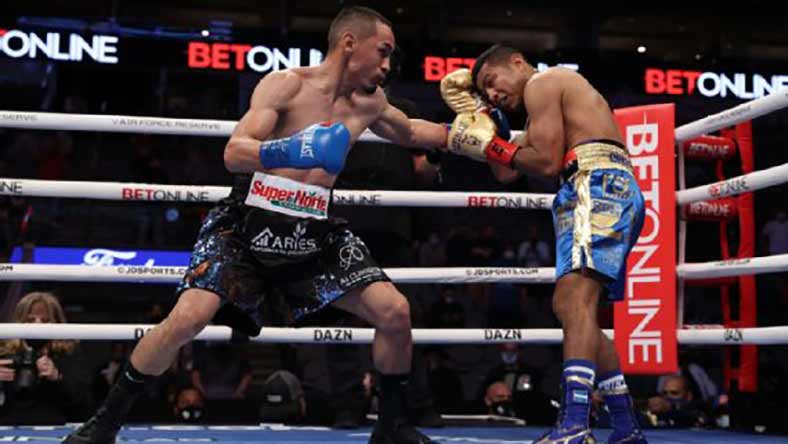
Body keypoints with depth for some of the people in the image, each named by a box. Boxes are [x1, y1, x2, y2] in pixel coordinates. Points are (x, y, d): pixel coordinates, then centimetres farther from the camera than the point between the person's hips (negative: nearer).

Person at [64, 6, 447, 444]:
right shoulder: (286, 84, -11)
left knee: (395, 312, -8)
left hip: (315, 230, 5)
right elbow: (233, 154, -22)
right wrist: (290, 151, -39)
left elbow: (409, 132, 32)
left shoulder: (368, 102, 9)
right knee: (188, 318, -21)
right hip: (248, 221, -5)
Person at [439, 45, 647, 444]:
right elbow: (507, 173, 24)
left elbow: (547, 162, -9)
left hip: (598, 185, -10)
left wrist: (489, 145, 2)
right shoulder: (556, 99, 32)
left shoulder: (542, 83, 3)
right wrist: (480, 118, 27)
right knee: (569, 305, 15)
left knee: (575, 296, -25)